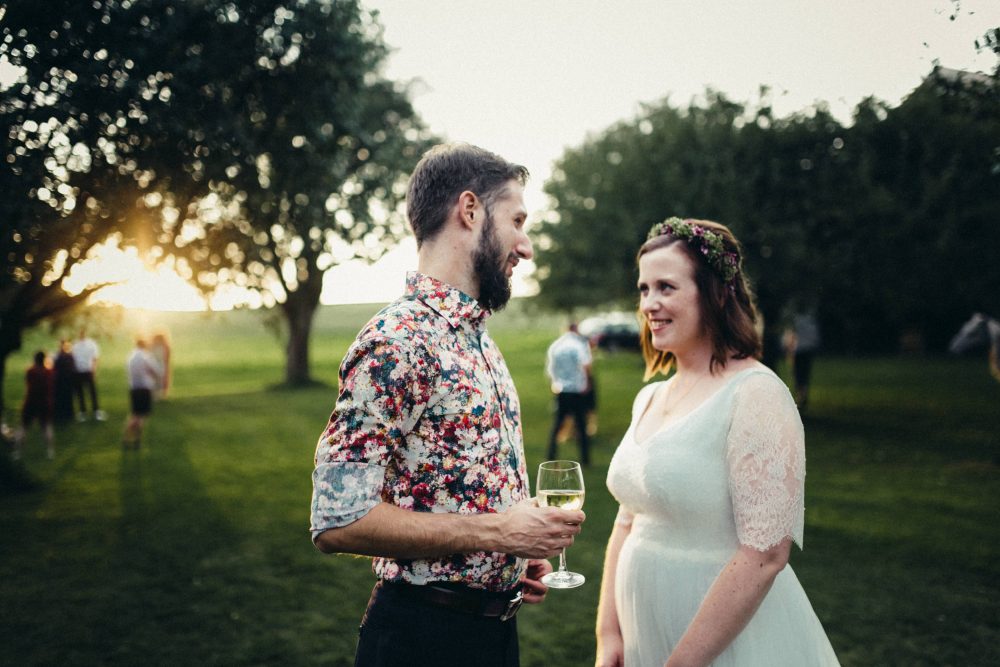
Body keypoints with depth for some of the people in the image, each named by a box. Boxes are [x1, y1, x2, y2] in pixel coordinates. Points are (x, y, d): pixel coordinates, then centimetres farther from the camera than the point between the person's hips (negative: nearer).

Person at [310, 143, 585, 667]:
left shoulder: (479, 338, 10)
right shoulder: (396, 342, -20)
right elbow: (337, 521, -25)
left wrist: (522, 547, 3)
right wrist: (496, 532, -22)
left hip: (496, 624, 9)